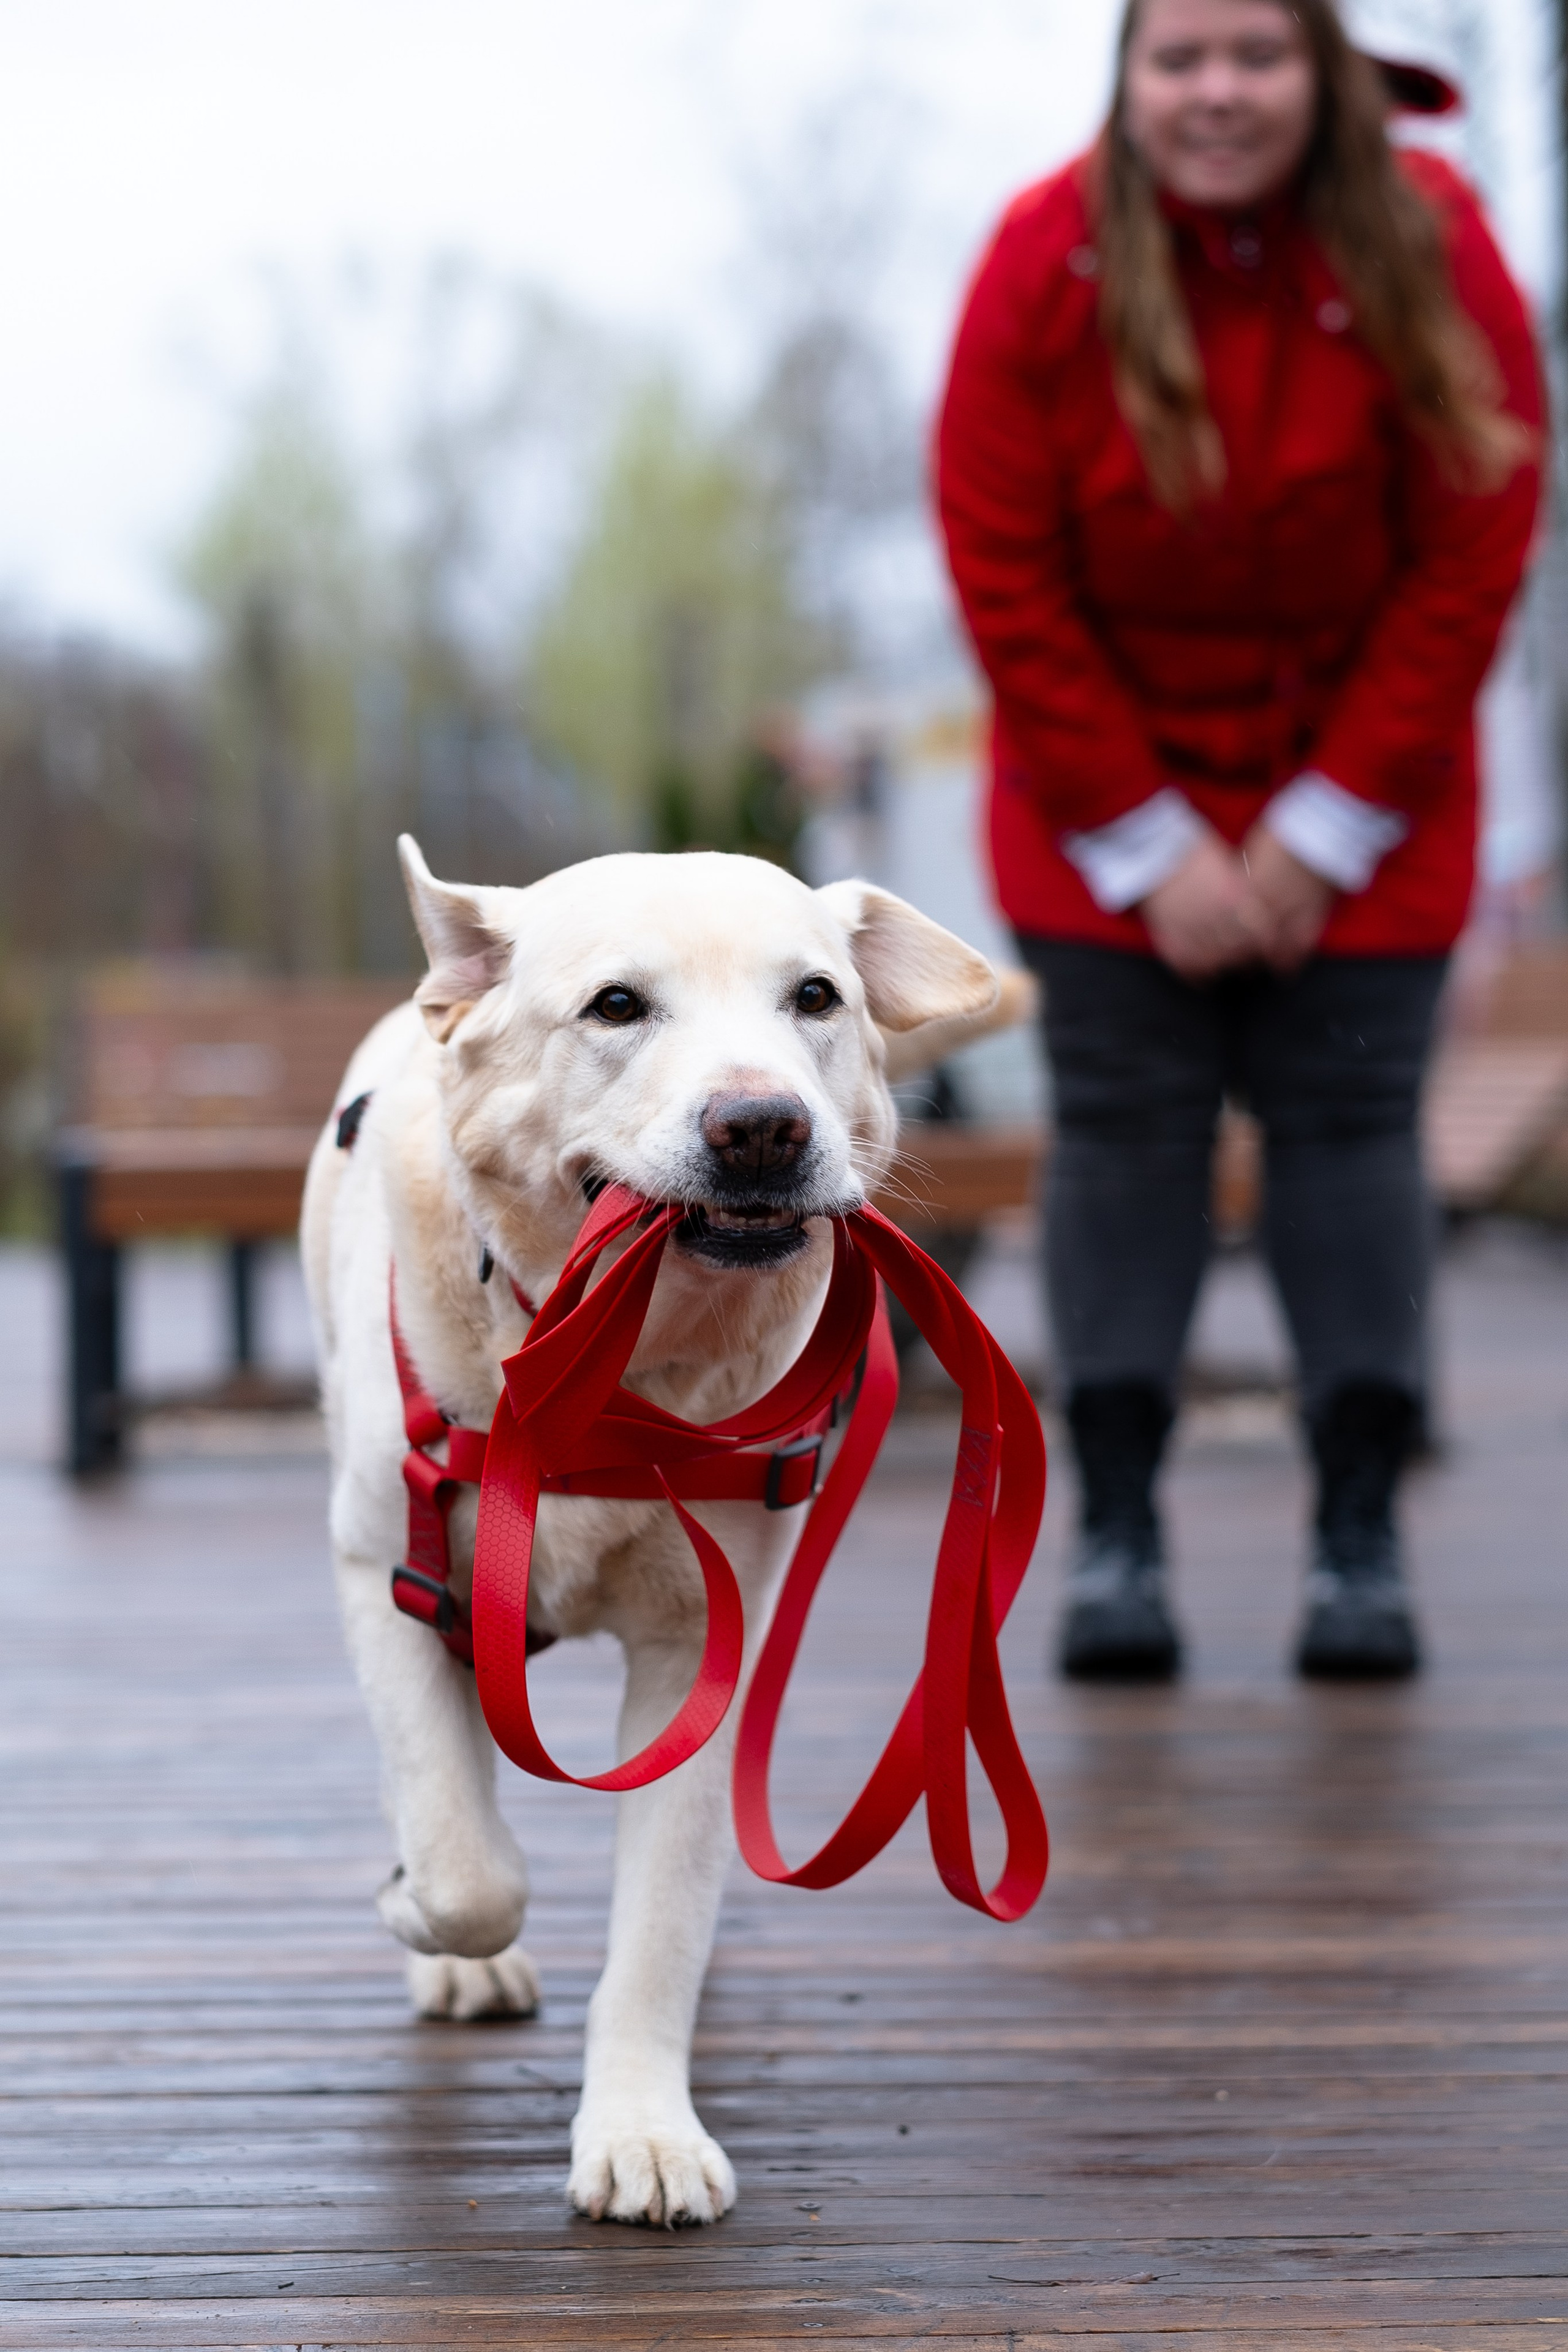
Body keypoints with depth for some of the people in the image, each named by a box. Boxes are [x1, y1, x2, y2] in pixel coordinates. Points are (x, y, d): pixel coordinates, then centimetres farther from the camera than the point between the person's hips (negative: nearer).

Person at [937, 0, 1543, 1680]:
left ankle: (1360, 1543, 4)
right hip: (1108, 792, 0)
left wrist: (1327, 831, -12)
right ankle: (1115, 1538, 4)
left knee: (1348, 1120, -2)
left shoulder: (1425, 248, -14)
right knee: (1122, 1123, -2)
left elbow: (1470, 560, -11)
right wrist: (1148, 844, -12)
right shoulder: (1047, 263, -14)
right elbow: (1004, 578, -11)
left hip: (1356, 792, 0)